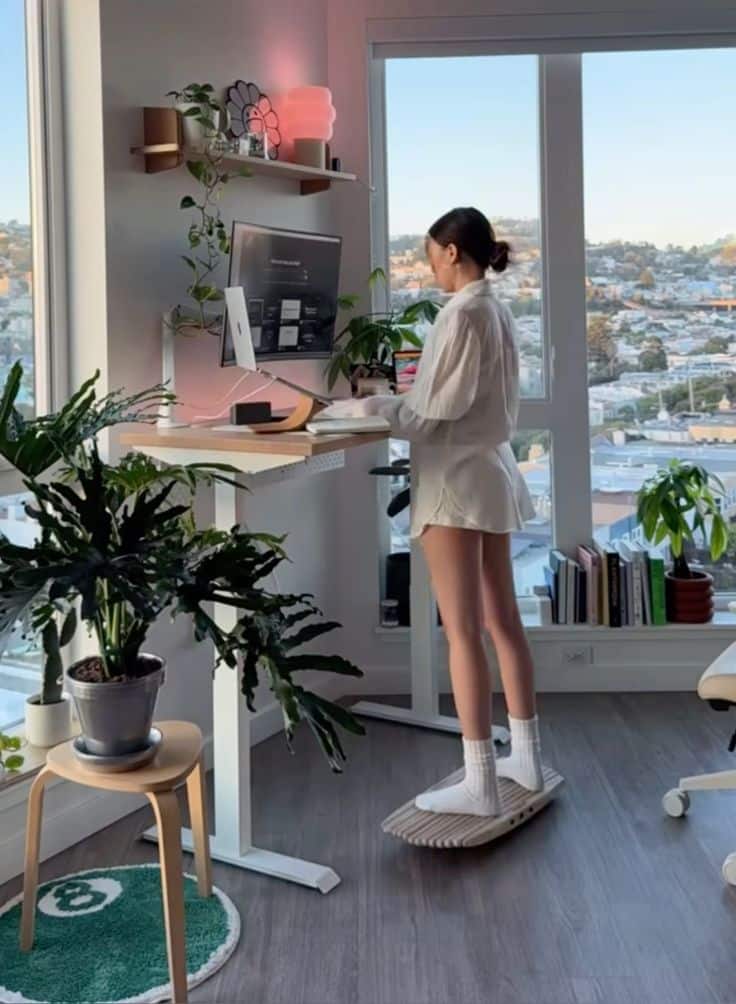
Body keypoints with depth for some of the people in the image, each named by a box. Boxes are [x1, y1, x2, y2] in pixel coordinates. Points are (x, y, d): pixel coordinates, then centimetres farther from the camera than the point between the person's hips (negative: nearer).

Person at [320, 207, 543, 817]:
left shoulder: (463, 314, -15)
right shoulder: (497, 310, 13)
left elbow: (436, 411, -16)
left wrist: (367, 409, -7)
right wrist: (391, 403, 16)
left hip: (456, 479, -10)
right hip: (490, 472, 10)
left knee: (463, 632, -6)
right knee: (503, 622, 14)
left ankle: (480, 785, -1)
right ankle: (526, 758, 24)